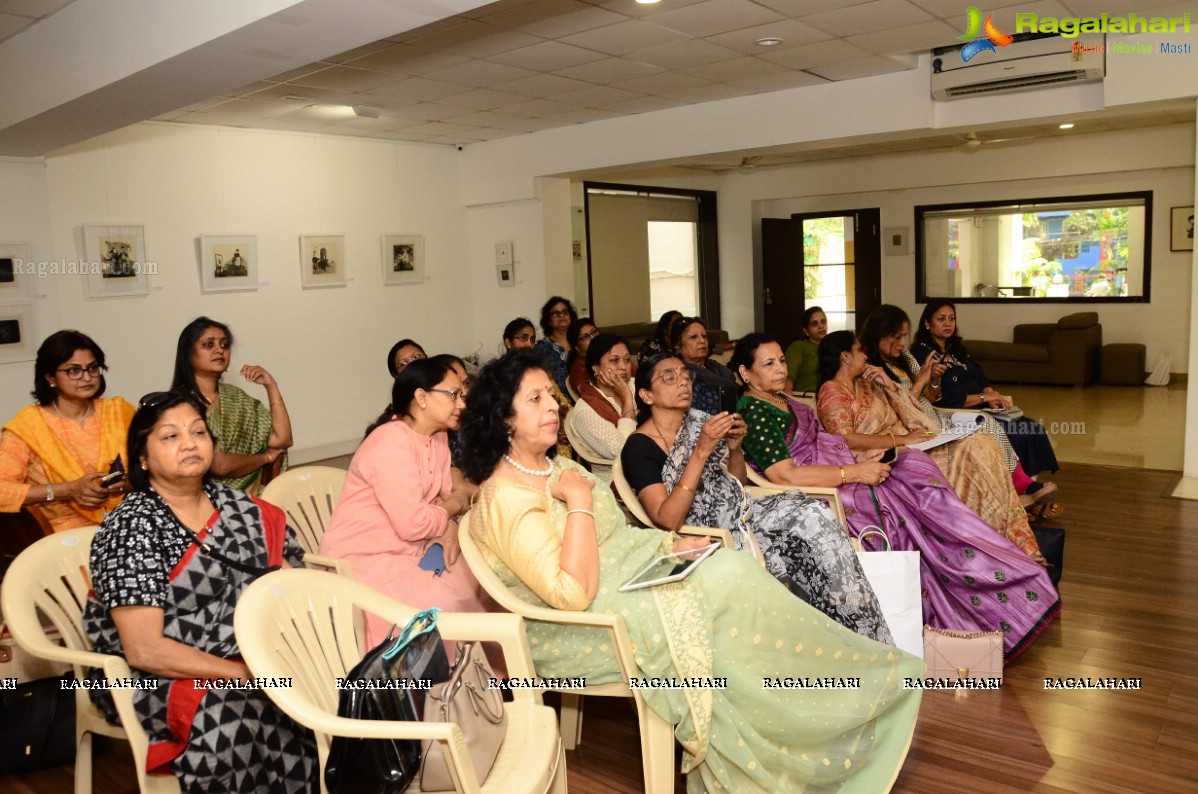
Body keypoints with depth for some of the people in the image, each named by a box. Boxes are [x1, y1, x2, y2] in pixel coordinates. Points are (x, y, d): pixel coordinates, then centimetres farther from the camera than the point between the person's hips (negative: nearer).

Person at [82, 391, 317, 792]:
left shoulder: (237, 504, 8)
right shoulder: (132, 528, -10)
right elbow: (144, 649, -16)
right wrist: (243, 674, -20)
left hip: (262, 658, 6)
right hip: (169, 678, -5)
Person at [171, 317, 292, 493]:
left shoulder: (234, 396, 12)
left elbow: (281, 439, 3)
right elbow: (219, 465, -16)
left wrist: (271, 385, -2)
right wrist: (267, 456, -1)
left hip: (248, 492, 6)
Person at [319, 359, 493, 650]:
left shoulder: (437, 436, 5)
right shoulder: (392, 443, -24)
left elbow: (445, 495, 7)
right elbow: (413, 524, -27)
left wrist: (450, 527, -14)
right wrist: (454, 506, -10)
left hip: (410, 548, 9)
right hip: (364, 558, -9)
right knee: (441, 606, -26)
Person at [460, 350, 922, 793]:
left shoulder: (554, 469, 10)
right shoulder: (506, 498, -20)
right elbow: (575, 593, -27)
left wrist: (668, 543, 2)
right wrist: (578, 500, -22)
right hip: (577, 633, -9)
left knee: (728, 569, -12)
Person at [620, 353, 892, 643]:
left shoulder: (698, 420, 7)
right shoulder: (638, 448, -12)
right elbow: (668, 520, -22)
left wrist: (734, 448, -7)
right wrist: (701, 451, -26)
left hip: (744, 513, 6)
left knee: (814, 513, -19)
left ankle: (870, 635, -9)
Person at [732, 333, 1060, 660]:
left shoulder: (781, 401, 17)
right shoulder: (752, 412, -14)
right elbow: (785, 475, -24)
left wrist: (863, 461, 5)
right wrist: (855, 472, -18)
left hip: (841, 479, 9)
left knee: (917, 469, -5)